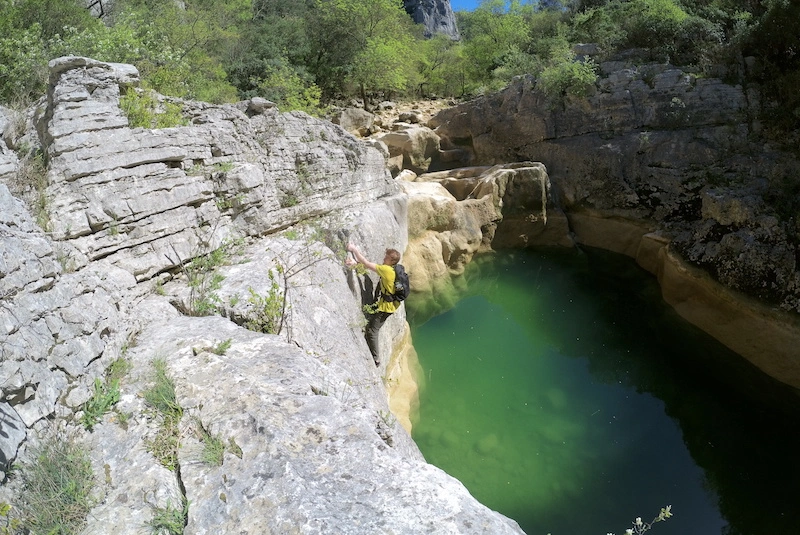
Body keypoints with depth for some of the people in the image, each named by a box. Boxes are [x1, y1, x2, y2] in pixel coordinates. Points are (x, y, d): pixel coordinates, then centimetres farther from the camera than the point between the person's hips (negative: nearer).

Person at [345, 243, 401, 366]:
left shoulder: (387, 270, -25)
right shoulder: (393, 269, 3)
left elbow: (367, 264, -23)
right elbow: (370, 265, 3)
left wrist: (354, 250, -15)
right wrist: (356, 262, -10)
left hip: (386, 306, -10)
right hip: (385, 303, 10)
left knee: (372, 330, -1)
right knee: (370, 326, 21)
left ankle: (375, 359, 8)